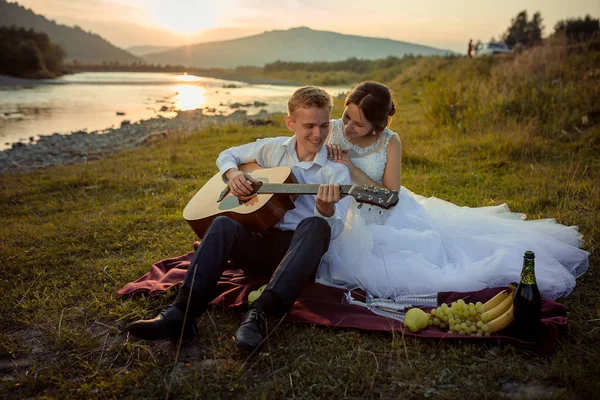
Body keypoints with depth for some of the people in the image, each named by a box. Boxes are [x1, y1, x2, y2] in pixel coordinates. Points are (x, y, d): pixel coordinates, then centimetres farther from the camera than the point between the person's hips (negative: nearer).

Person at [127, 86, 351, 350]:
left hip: (299, 250, -2)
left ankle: (259, 313, -48)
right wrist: (233, 173, 0)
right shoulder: (273, 148, 10)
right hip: (258, 244, 3)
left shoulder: (337, 172, 0)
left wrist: (326, 209, -33)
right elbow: (227, 155, 23)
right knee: (224, 223, -28)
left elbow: (333, 229, -9)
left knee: (315, 225, -36)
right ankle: (182, 312, -37)